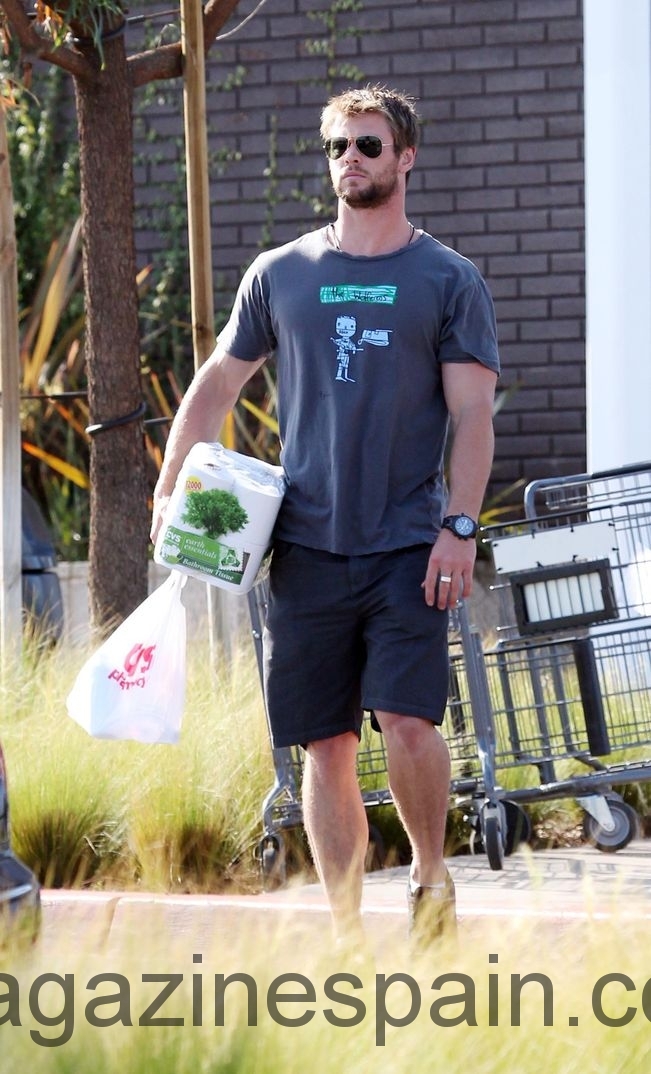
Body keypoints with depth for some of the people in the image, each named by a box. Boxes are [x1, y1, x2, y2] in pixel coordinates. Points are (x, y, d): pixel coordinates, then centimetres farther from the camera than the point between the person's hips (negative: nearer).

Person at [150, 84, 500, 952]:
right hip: (307, 547, 3)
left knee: (407, 719, -16)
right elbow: (217, 383, 18)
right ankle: (345, 931, 10)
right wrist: (169, 487, 8)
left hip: (409, 546, -3)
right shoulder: (280, 275, 11)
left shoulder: (448, 280, 4)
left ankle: (431, 874, 10)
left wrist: (459, 527, -11)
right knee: (326, 744, 2)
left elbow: (472, 414, -1)